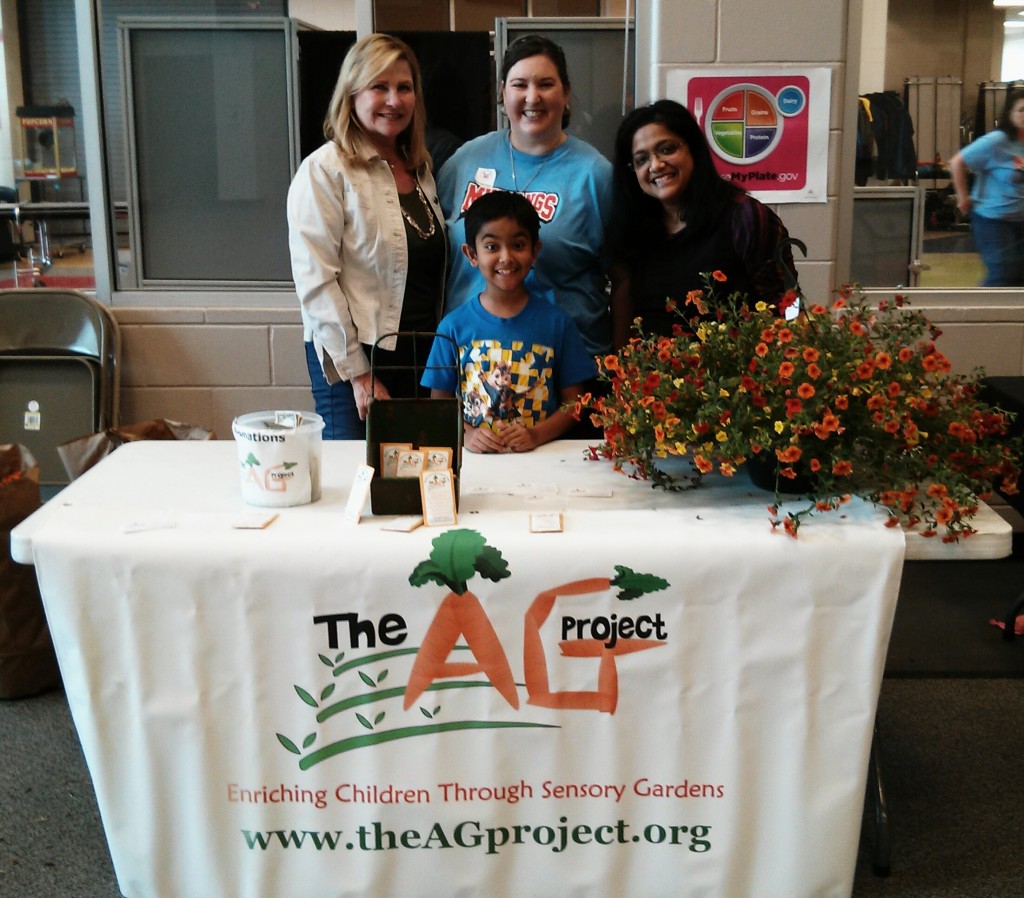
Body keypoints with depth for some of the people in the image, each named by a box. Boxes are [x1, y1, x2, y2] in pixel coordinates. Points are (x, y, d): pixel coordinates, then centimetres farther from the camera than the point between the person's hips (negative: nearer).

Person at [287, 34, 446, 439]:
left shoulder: (420, 169, 11)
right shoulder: (324, 171, -10)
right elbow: (316, 283, -15)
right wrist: (357, 373, -17)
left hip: (422, 355, 6)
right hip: (353, 359, -6)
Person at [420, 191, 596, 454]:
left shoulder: (556, 322, 5)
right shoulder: (454, 326, 4)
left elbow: (573, 402, 7)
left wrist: (537, 435, -9)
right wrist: (465, 434, -12)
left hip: (541, 456, 1)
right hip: (476, 456, 0)